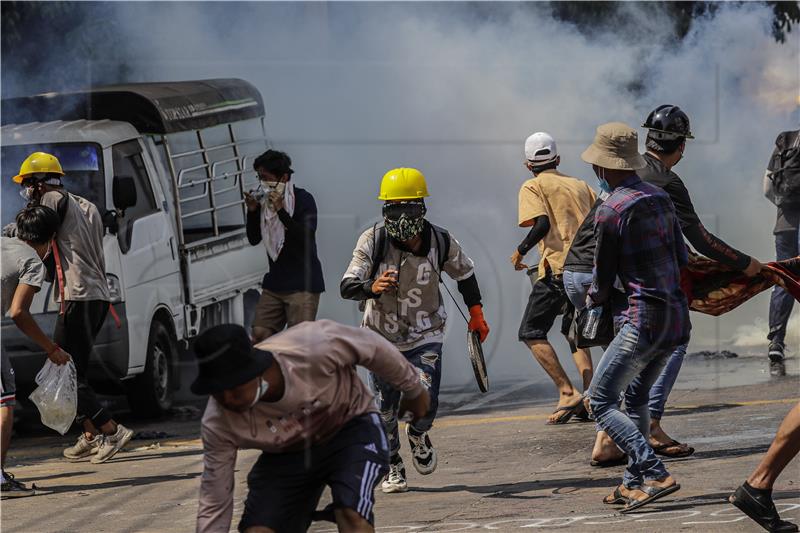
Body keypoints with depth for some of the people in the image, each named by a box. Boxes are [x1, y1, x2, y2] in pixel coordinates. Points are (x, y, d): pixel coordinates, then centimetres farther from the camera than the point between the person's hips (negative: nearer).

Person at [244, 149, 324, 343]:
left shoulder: (303, 199, -7)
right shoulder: (264, 201, 10)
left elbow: (306, 237, -19)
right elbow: (254, 239, 14)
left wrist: (281, 211, -25)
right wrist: (252, 211, -3)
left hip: (302, 283, -6)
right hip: (274, 283, 6)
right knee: (259, 334, 0)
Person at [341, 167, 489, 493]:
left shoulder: (441, 242, -12)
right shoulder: (373, 241, -18)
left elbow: (464, 274, 9)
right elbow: (347, 287, -25)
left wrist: (476, 313, 16)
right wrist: (372, 288, -46)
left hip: (425, 335, 0)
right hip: (382, 335, 0)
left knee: (426, 402, -14)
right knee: (386, 408, 5)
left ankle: (418, 436, 22)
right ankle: (392, 467, 29)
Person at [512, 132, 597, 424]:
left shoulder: (533, 187, 2)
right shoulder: (580, 185, 19)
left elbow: (542, 223, -15)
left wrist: (520, 252, -2)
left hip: (558, 266, -6)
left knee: (531, 333, 1)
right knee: (574, 331, 20)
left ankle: (567, 393, -12)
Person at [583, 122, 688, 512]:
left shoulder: (611, 211, -11)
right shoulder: (660, 199, 11)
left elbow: (603, 280, -1)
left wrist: (594, 302, 20)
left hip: (644, 318, -8)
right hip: (678, 317, 8)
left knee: (601, 401, -4)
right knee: (636, 397, 22)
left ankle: (655, 475, -17)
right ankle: (635, 482, 22)